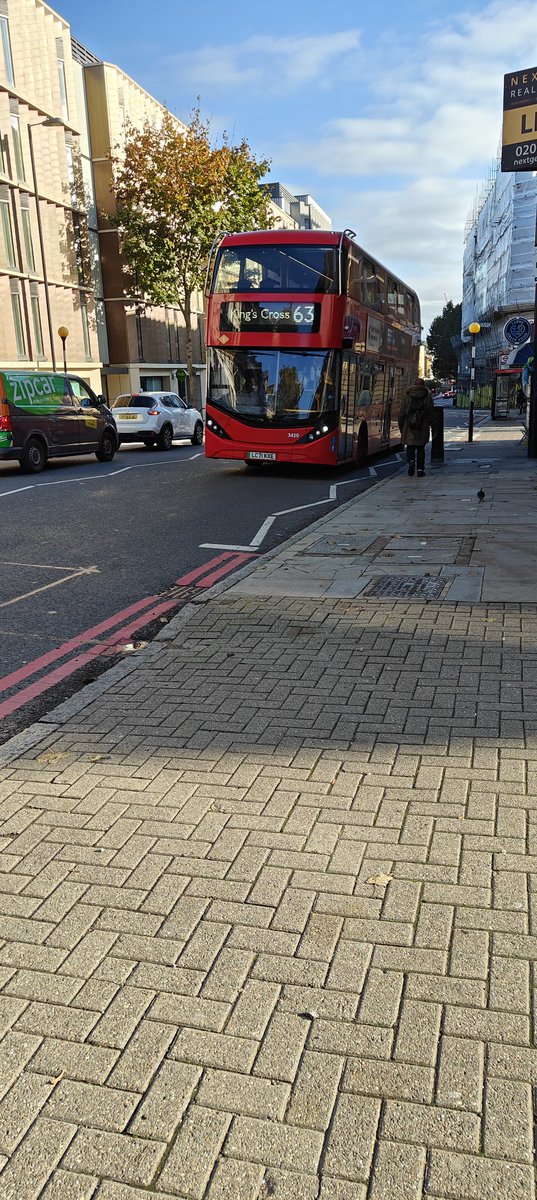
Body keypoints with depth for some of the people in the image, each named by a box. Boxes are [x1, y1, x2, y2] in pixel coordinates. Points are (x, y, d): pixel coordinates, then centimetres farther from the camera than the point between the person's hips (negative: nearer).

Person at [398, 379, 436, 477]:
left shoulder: (406, 397, 2)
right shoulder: (427, 398, 2)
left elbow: (401, 414, 4)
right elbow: (431, 415, 3)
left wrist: (401, 427, 11)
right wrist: (432, 426, 11)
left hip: (409, 429, 0)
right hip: (423, 429, 0)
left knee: (410, 448, 9)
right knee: (421, 449, 8)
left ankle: (411, 461, -17)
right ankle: (420, 469, 6)